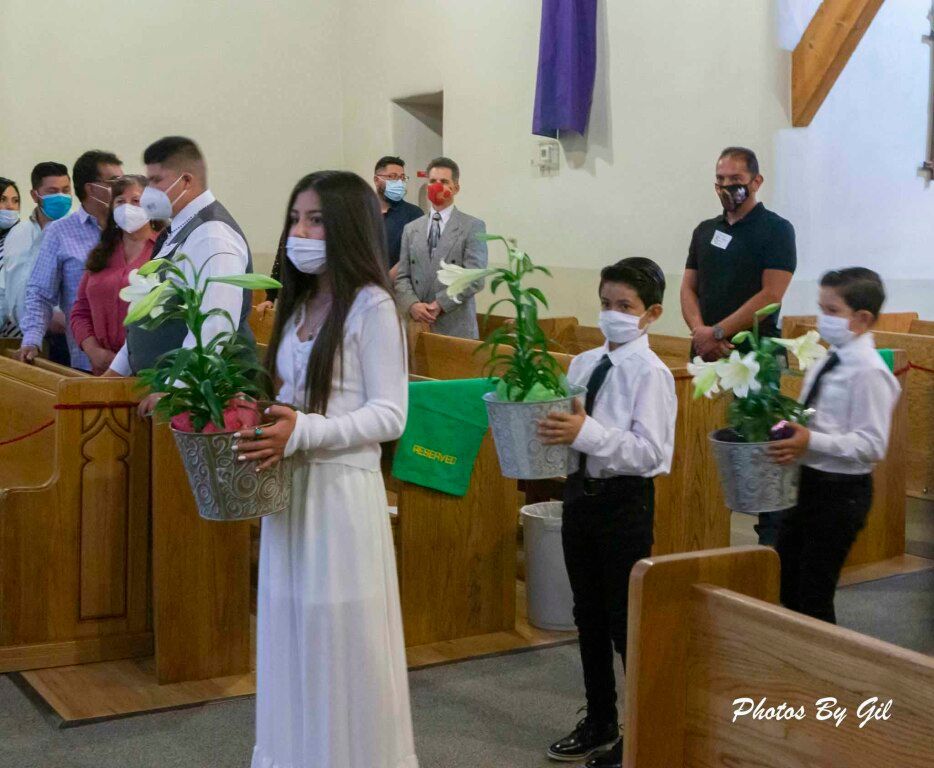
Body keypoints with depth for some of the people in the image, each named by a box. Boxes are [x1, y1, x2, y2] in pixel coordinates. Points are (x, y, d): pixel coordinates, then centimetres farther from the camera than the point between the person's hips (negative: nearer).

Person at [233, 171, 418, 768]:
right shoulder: (300, 303, 13)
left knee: (341, 641, 1)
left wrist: (303, 432, -23)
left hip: (342, 492, -7)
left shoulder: (372, 306, -9)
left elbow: (390, 416, -13)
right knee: (291, 634, 12)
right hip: (288, 487, 7)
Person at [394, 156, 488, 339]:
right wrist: (412, 304, -11)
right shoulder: (411, 229, 15)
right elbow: (402, 277, 9)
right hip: (417, 325, 3)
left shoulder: (473, 227, 2)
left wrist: (440, 304, -14)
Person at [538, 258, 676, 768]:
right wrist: (550, 432, -6)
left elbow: (650, 452, -22)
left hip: (625, 501, -7)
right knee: (588, 615, 18)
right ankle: (599, 726, 35)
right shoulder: (582, 364, 7)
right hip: (581, 491, 8)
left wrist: (586, 432, -32)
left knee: (626, 621, 1)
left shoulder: (651, 373, -14)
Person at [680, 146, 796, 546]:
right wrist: (699, 331, -7)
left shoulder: (776, 230, -3)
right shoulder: (705, 231, 15)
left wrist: (717, 332, -14)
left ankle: (772, 536, 5)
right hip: (706, 355, 6)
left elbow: (770, 295, -12)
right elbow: (688, 288, 13)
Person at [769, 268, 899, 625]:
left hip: (841, 491, -9)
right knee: (786, 585, 18)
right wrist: (793, 432, 1)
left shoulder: (869, 372, -19)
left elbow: (872, 444, -22)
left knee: (814, 595, 0)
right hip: (806, 481, 9)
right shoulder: (829, 361, 6)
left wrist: (812, 441, -28)